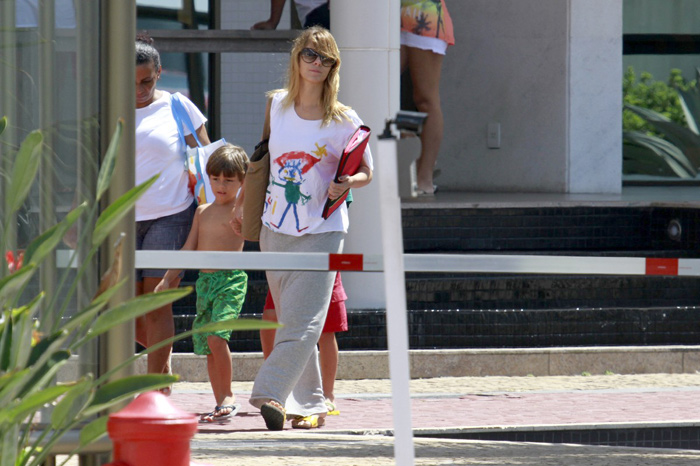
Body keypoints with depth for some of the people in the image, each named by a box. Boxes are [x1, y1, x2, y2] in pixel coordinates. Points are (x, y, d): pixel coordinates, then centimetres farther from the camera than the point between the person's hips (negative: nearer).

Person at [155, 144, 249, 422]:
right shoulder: (203, 212, 16)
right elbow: (189, 248, 19)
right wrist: (169, 278, 16)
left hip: (231, 280, -7)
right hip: (204, 281, 7)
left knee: (216, 336, -23)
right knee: (208, 345, 5)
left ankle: (228, 397, -14)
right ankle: (221, 404, 12)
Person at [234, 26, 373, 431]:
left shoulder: (344, 120, -4)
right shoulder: (275, 105, 5)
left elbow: (366, 172, 5)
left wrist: (345, 184, -17)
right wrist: (245, 206, 22)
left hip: (323, 230, -4)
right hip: (276, 230, 4)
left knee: (303, 321, -15)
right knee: (291, 322, 6)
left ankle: (271, 395, -20)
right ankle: (309, 405, 13)